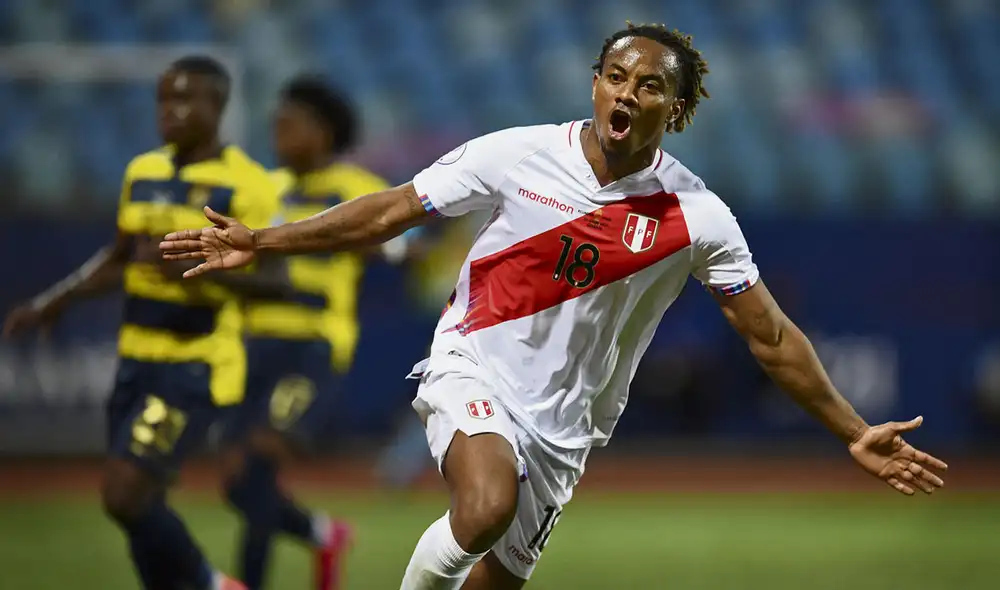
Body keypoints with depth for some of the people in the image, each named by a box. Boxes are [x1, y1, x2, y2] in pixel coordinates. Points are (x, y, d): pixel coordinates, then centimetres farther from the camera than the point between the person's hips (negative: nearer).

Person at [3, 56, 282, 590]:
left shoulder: (245, 185, -11)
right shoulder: (142, 172, 10)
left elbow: (272, 277, -15)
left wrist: (197, 266, -28)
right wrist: (53, 302, 14)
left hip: (197, 369, -7)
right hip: (137, 360, 7)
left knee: (124, 494, -17)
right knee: (141, 507, 8)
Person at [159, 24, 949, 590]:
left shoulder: (695, 217, -10)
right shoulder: (519, 156, -12)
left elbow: (772, 338, -3)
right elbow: (392, 213, -3)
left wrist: (853, 433, -6)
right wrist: (260, 243, -5)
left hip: (563, 420, 3)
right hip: (474, 368, -3)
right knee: (488, 506, -34)